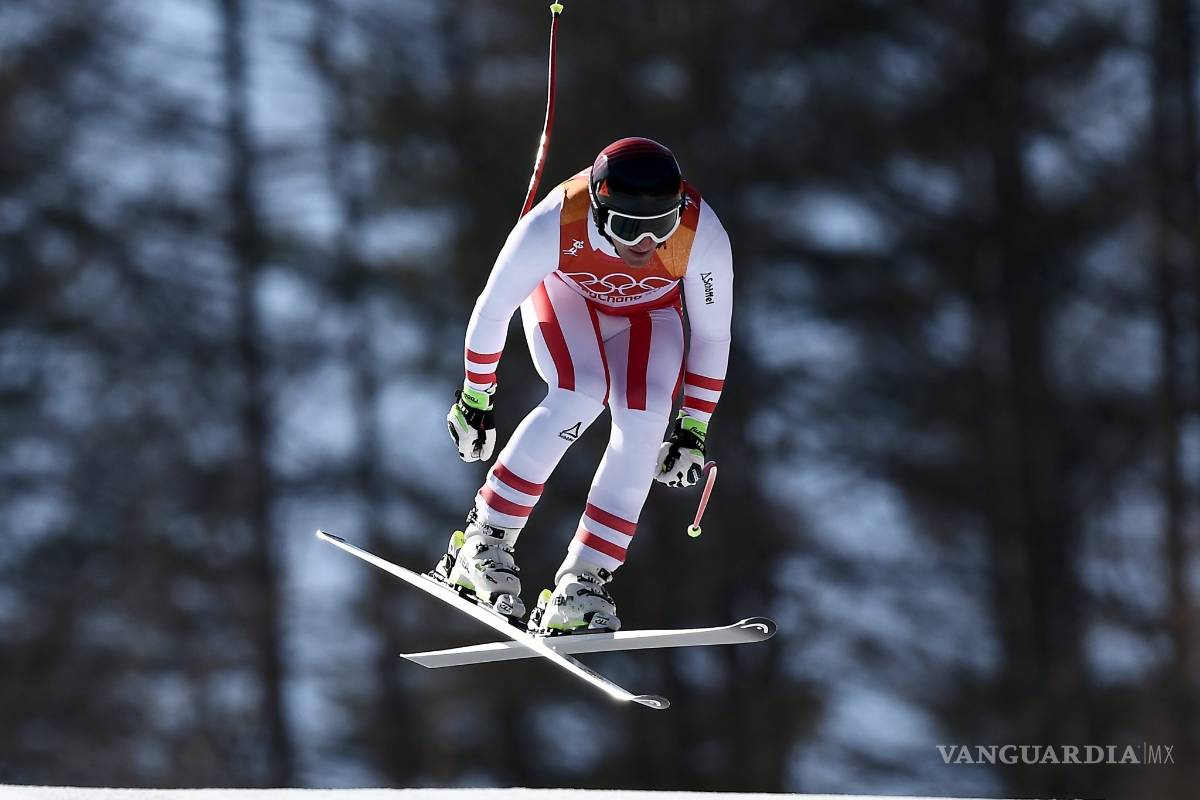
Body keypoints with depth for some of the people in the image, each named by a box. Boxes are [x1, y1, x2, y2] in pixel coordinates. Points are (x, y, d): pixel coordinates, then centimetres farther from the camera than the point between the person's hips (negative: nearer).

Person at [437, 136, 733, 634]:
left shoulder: (703, 238, -36)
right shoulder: (552, 226, -39)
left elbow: (712, 336, -18)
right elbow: (492, 310, -20)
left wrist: (693, 429, -11)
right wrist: (475, 400, -8)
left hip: (648, 315, 2)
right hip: (565, 293, -2)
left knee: (644, 421, -25)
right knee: (582, 394, -30)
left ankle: (581, 583, -19)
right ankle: (484, 544, -18)